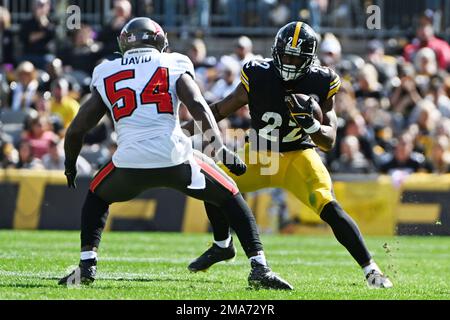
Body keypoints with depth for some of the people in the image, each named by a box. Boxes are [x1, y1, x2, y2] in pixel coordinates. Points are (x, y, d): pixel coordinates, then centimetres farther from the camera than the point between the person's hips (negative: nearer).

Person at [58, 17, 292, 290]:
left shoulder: (106, 74, 19)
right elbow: (197, 104, -6)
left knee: (97, 199, 33)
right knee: (230, 199, 19)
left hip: (129, 164, 2)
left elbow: (76, 130, 22)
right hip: (175, 159, -1)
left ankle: (87, 265, 16)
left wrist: (70, 166, 38)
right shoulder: (174, 65, 13)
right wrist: (221, 148, -11)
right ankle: (260, 269, 7)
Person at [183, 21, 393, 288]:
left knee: (329, 207, -25)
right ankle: (222, 246, 17)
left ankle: (370, 268, -18)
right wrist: (182, 132, -4)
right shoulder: (258, 76, -15)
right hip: (260, 155, 3)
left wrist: (308, 122, -35)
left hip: (298, 156, -3)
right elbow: (221, 110, -2)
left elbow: (329, 142, -15)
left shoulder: (320, 83, -17)